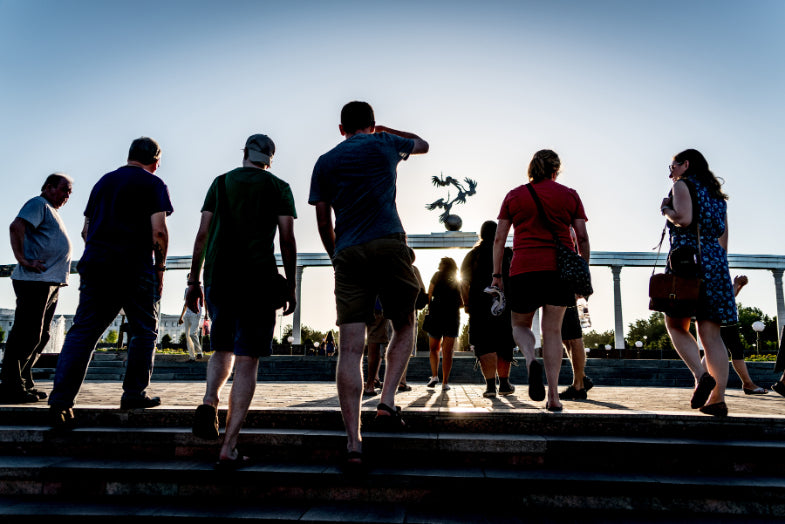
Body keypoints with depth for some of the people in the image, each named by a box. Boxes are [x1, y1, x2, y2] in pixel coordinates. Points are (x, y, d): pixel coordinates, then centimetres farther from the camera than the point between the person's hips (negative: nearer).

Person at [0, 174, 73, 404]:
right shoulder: (38, 204, -2)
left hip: (51, 283, 10)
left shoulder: (52, 212, 27)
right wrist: (23, 259, -20)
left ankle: (24, 383, 18)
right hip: (35, 280, -10)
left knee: (39, 336, 11)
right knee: (26, 333, -9)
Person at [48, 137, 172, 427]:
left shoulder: (103, 181, 21)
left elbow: (86, 231, 20)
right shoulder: (154, 184, 3)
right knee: (144, 331, 7)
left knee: (82, 332, 3)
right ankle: (134, 393, 8)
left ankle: (61, 398, -4)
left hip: (95, 263, 5)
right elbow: (158, 231, -9)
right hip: (135, 268, -5)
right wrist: (160, 267, 0)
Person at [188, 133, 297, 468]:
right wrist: (290, 287, 6)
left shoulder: (220, 182, 15)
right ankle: (229, 447, -7)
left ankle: (209, 401, -6)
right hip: (258, 278, -3)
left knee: (223, 349, 21)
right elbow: (287, 240, 0)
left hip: (218, 277, 3)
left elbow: (202, 234, 9)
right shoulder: (279, 188, 8)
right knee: (247, 360, -2)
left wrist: (194, 281, 12)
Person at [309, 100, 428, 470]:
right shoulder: (385, 144, 14)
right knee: (404, 327, 18)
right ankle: (387, 403, 2)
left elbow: (323, 223, 15)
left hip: (348, 254, 2)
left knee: (350, 348, -3)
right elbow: (423, 144, 37)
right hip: (388, 245, -1)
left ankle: (353, 442, -6)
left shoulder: (325, 162, 17)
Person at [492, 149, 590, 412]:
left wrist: (497, 274, 7)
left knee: (520, 325, 14)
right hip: (560, 268, 1)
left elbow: (499, 239, 5)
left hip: (524, 269, 0)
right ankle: (553, 395, 1)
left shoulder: (514, 195, 10)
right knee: (552, 329, 5)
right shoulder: (569, 195, 11)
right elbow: (582, 237, 5)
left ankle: (531, 361, -17)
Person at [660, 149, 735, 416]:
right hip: (716, 261, 7)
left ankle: (702, 375, -18)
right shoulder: (716, 193, 24)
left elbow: (684, 218, -15)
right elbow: (723, 237, 23)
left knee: (676, 324, 2)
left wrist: (666, 209, 3)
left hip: (687, 256, -7)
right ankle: (718, 399, -3)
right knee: (711, 333, 2)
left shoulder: (683, 184, 2)